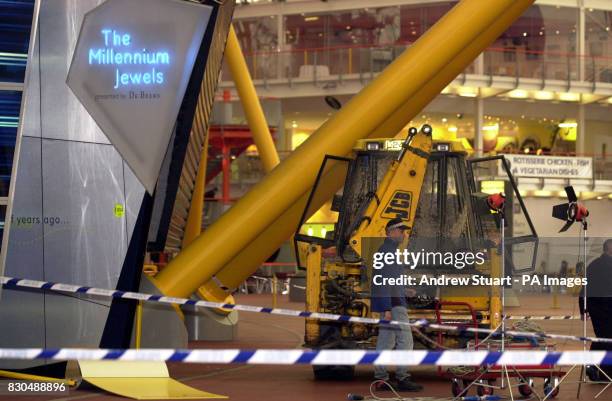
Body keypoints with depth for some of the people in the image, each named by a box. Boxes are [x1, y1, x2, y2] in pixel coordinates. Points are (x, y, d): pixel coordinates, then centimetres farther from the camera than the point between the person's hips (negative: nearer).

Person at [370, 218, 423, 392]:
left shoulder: (386, 249, 19)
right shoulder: (388, 250, -13)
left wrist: (405, 292, 21)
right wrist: (387, 309, -23)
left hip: (387, 302, 11)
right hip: (392, 302, -11)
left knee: (386, 341, 9)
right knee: (405, 340, -9)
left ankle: (380, 379, 10)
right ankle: (402, 378, -9)